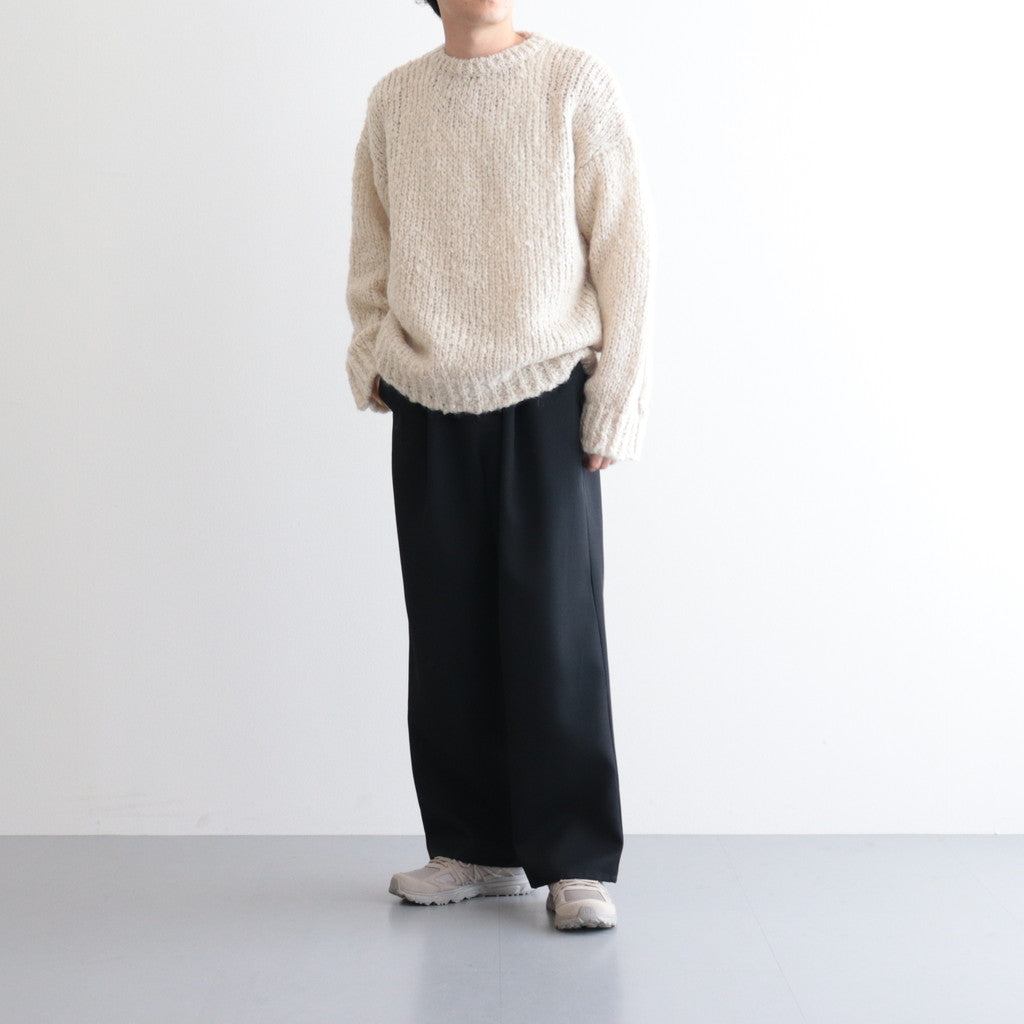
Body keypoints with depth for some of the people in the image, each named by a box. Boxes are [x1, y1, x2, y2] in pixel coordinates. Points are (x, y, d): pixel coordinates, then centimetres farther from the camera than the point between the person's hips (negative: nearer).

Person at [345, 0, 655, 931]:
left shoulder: (578, 85, -2)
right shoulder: (394, 101, 8)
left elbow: (625, 248, -4)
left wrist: (617, 400, -7)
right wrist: (372, 361, 4)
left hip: (546, 399, -3)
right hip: (429, 407, 3)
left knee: (556, 627, -4)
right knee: (448, 632, 6)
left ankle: (577, 862, 6)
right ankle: (475, 847, 18)